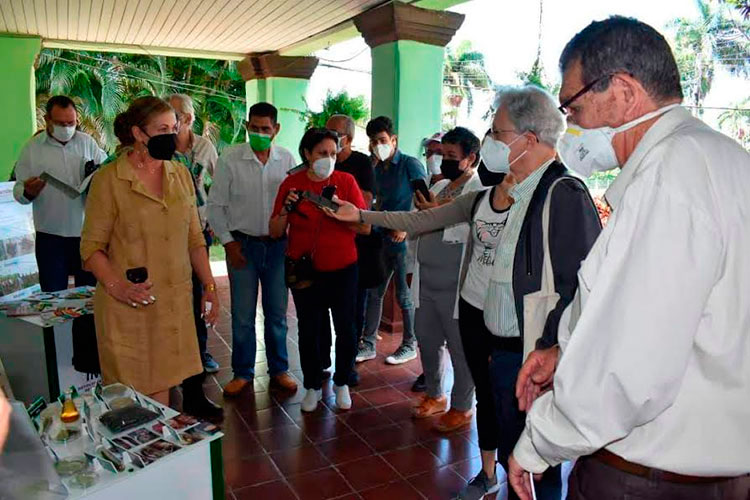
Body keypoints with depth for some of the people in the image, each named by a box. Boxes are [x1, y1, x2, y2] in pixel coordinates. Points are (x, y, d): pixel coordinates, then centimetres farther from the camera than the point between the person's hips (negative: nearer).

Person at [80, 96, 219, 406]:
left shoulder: (181, 174, 7)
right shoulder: (108, 179, -7)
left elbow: (194, 238, 11)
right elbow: (91, 247, -6)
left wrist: (209, 286, 7)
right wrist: (116, 286, -21)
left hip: (175, 302, 4)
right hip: (127, 307, -4)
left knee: (161, 386, 12)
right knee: (131, 393, 7)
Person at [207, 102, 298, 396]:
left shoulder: (287, 160, 0)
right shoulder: (230, 159, -5)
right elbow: (215, 204, -1)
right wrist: (228, 242, -4)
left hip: (277, 245, 2)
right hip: (242, 245, -1)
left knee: (277, 313, 11)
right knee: (242, 315, 6)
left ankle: (278, 369, 28)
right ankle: (242, 372, 24)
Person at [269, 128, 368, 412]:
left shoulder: (346, 181, -2)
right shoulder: (291, 184, -1)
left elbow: (365, 228, -6)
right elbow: (275, 232, 0)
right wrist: (286, 209, -18)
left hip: (342, 269, 0)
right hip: (304, 269, 0)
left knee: (345, 328, 5)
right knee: (308, 330, 5)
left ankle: (342, 383, 29)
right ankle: (312, 386, 27)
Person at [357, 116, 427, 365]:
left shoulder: (410, 165, -8)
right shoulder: (377, 169, 13)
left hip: (405, 240, -7)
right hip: (382, 238, 7)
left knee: (405, 295, 4)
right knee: (374, 292, 9)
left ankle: (410, 345, 20)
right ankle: (368, 345, 19)